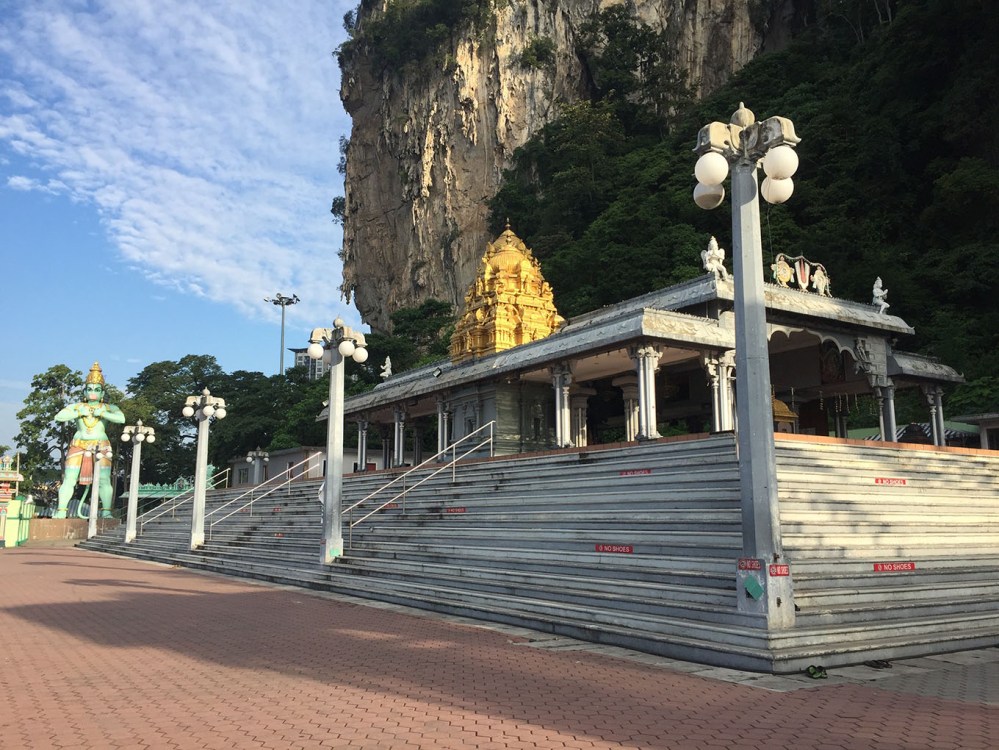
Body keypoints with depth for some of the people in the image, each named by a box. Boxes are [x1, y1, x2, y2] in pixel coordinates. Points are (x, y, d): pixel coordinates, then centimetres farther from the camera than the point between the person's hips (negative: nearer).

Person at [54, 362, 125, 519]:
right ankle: (61, 511, 1)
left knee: (104, 480, -10)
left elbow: (121, 419, -9)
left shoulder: (108, 408, 10)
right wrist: (79, 413, -7)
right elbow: (58, 417, 1)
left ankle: (106, 512, -8)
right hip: (78, 446, 2)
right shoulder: (76, 407, 16)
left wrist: (102, 413, -13)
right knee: (69, 480, -3)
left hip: (100, 447, -2)